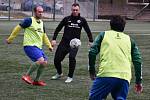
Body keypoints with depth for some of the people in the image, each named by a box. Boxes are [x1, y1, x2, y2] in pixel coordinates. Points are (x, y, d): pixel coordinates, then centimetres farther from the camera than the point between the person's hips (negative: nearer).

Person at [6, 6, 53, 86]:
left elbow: (44, 36, 26)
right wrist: (10, 39, 1)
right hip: (30, 46, -8)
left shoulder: (41, 23, 16)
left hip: (38, 47, 8)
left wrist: (49, 45, 18)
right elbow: (18, 28, -3)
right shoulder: (29, 20, -8)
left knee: (45, 63, 2)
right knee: (40, 60, -24)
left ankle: (36, 80, 17)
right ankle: (27, 76, -11)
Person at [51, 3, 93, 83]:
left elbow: (88, 31, 11)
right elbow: (58, 29, 9)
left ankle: (70, 77, -9)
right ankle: (59, 73, 32)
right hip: (64, 42, 2)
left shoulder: (82, 20, 4)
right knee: (57, 59, 0)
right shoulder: (66, 19, 4)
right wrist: (54, 39, 0)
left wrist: (91, 41, 1)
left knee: (72, 57, -26)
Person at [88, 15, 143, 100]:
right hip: (124, 77, 2)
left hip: (106, 74, -2)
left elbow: (92, 52, 6)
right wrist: (138, 81, 18)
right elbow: (137, 60, 15)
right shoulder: (129, 40, 22)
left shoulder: (104, 35, 17)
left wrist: (92, 71, 16)